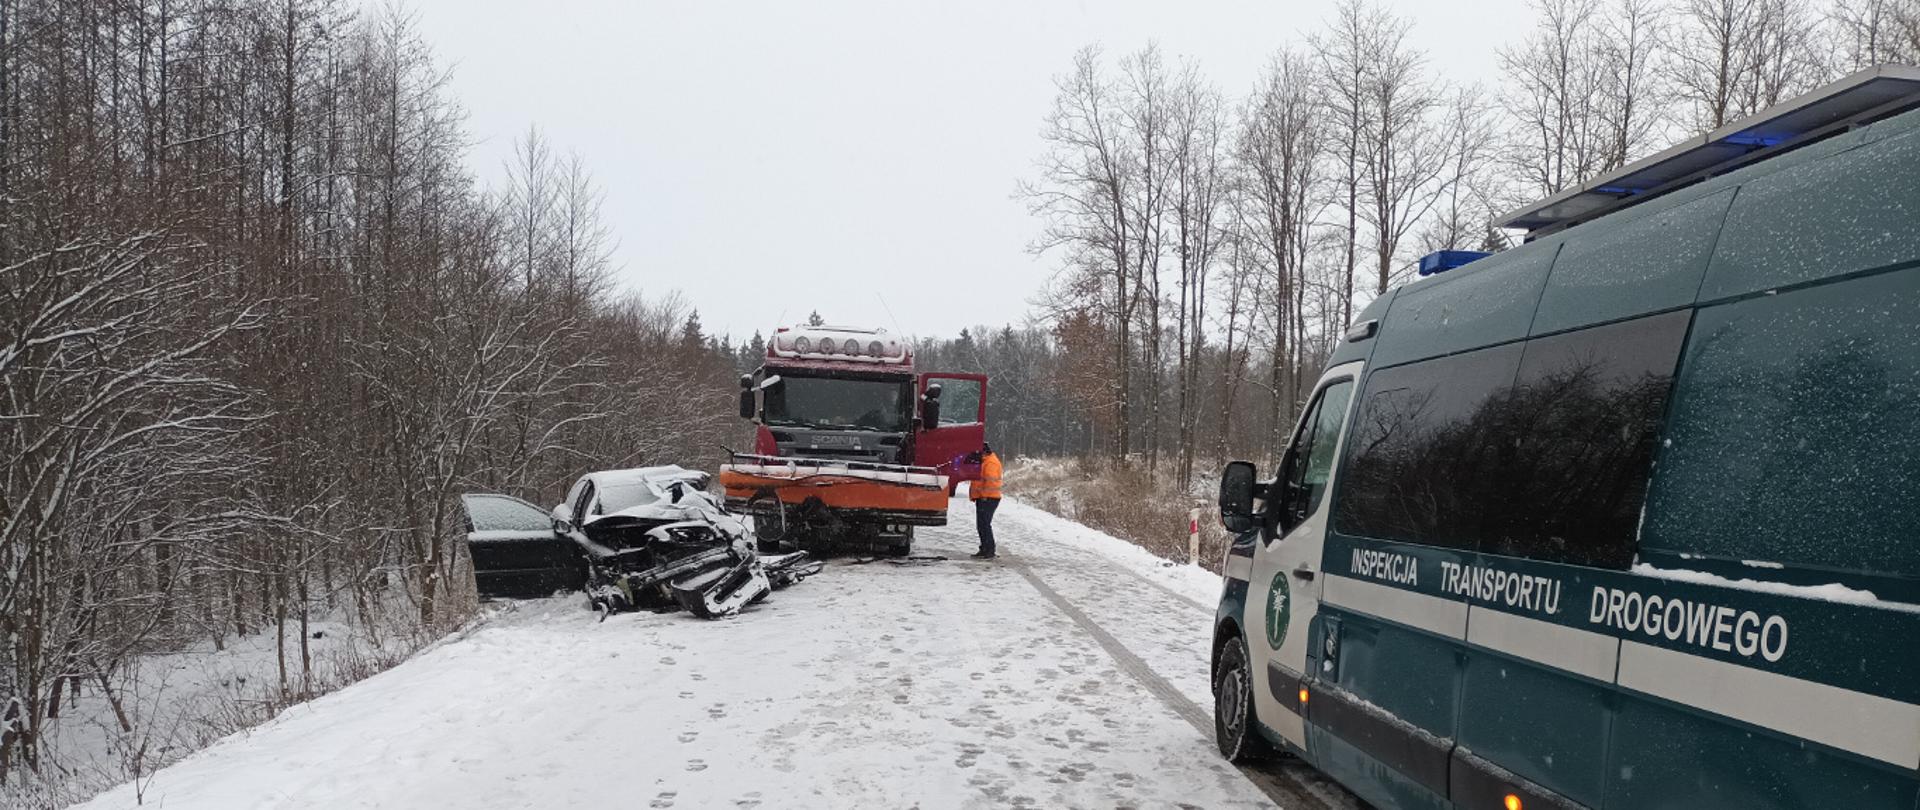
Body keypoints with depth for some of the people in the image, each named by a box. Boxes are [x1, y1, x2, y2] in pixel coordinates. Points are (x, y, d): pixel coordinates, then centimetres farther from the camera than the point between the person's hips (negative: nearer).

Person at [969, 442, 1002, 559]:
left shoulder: (990, 462, -14)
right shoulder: (984, 461, 20)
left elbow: (990, 482, -21)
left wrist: (985, 496, -21)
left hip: (988, 499, -11)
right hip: (982, 498, 11)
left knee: (984, 524, -11)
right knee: (981, 524, 14)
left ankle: (989, 552, -10)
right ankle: (984, 550, 21)